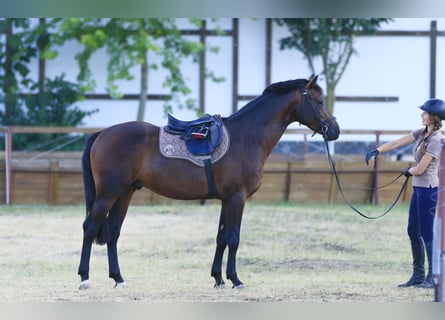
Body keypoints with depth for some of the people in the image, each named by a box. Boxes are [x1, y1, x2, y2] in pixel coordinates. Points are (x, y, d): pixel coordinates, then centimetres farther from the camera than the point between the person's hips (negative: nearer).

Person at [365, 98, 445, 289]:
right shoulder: (421, 134, 10)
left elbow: (420, 169, -17)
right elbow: (396, 143, 12)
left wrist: (409, 171, 4)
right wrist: (376, 151, 2)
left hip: (428, 189, -9)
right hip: (418, 188, 9)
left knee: (427, 233, -6)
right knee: (413, 232, 11)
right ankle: (418, 275, 17)